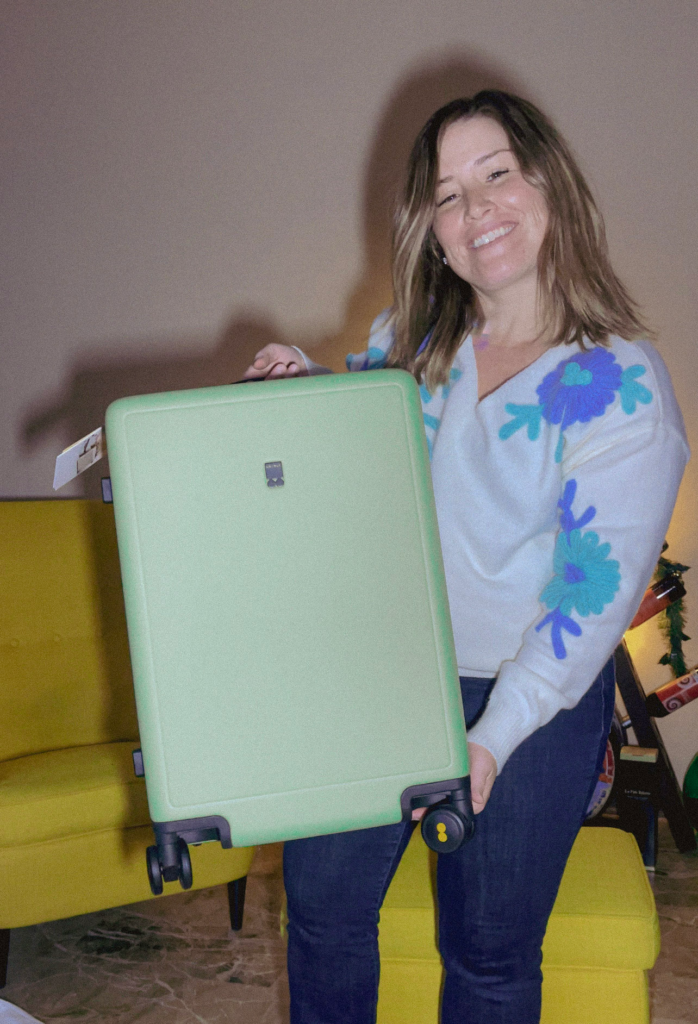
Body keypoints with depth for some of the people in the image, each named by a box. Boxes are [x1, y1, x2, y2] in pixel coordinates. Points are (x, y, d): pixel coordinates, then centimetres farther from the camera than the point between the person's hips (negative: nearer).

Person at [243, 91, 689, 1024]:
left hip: (533, 702, -4)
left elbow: (598, 592, -18)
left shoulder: (622, 381, -15)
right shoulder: (406, 336, 0)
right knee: (321, 902, 11)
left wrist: (492, 738, -23)